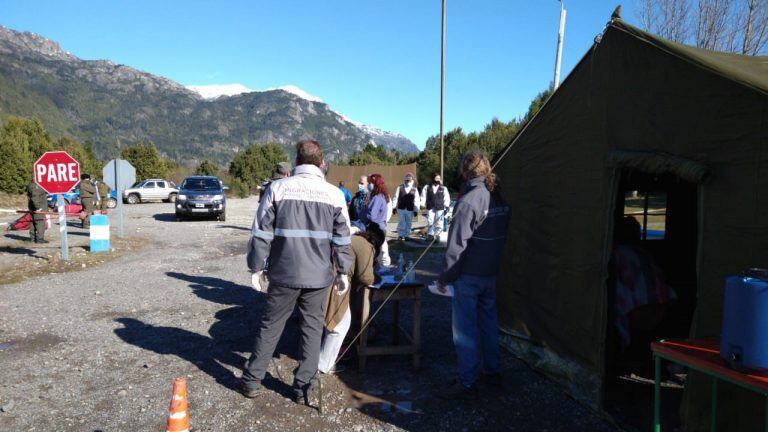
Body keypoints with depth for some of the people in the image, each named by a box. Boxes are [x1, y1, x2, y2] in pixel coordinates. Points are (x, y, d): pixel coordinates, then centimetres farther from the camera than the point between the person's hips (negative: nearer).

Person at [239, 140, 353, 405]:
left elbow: (261, 232, -3)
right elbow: (342, 239, 2)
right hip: (319, 276, 0)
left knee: (270, 326, 14)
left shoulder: (278, 188, -5)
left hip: (284, 274, 0)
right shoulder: (334, 194, -2)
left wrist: (256, 266, 6)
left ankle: (252, 381, 26)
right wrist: (343, 271, 11)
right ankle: (303, 388, 19)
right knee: (312, 329, 13)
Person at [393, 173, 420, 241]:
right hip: (401, 209, -1)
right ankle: (400, 235, 10)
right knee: (401, 223, 0)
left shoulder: (414, 189, 2)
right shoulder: (400, 187, 2)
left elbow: (416, 200, 2)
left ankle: (406, 235, 17)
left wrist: (416, 210, -2)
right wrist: (394, 207, 0)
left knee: (409, 224, 6)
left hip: (410, 210, 1)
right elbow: (396, 197, 3)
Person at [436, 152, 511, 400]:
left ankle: (467, 384, 9)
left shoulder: (469, 200, -19)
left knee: (465, 328, 1)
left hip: (469, 275, -8)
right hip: (491, 274, 8)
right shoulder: (500, 197, 5)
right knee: (488, 322, 20)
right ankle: (492, 370, 34)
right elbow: (503, 236, 12)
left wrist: (444, 277, -12)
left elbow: (456, 244, -19)